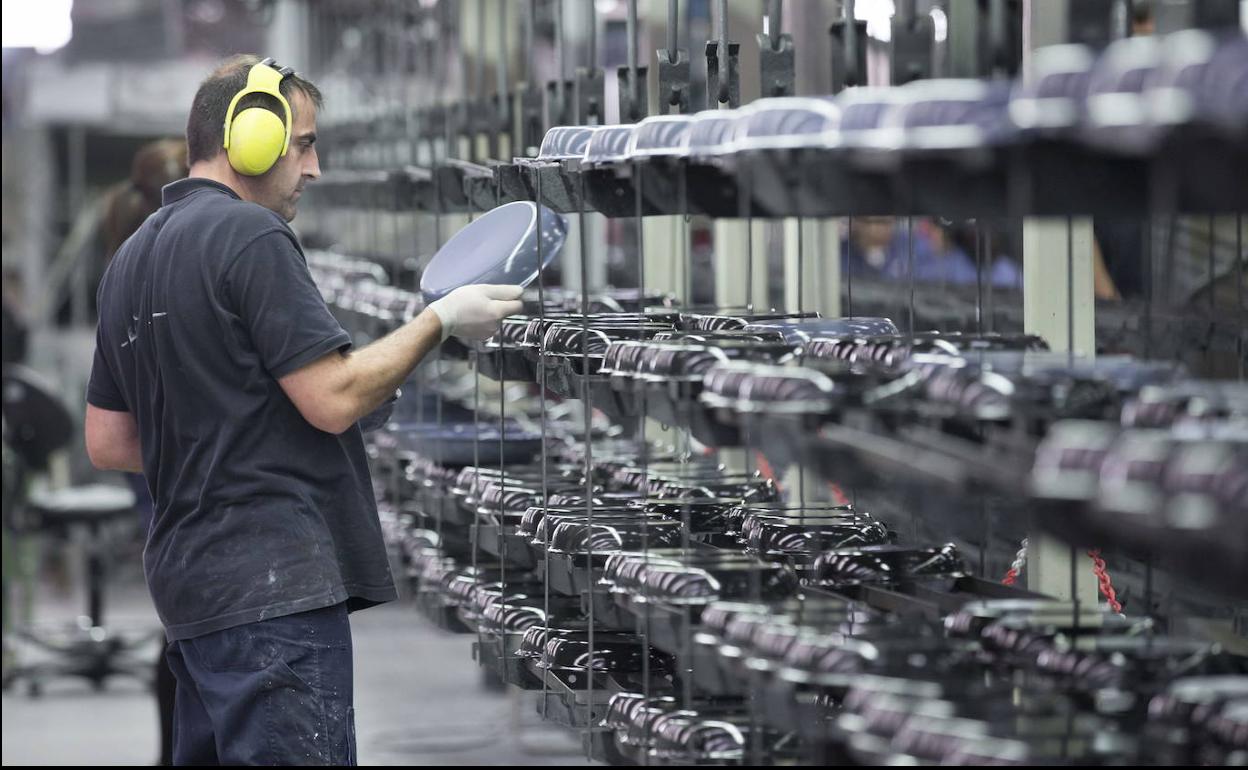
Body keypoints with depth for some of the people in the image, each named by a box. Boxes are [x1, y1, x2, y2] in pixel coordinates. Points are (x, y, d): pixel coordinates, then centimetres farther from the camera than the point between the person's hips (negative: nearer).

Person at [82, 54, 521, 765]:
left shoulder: (132, 259, 18)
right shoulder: (249, 235, -10)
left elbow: (108, 443, 20)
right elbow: (334, 399, -15)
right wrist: (441, 320, -4)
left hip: (188, 576, 10)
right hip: (275, 583, -10)